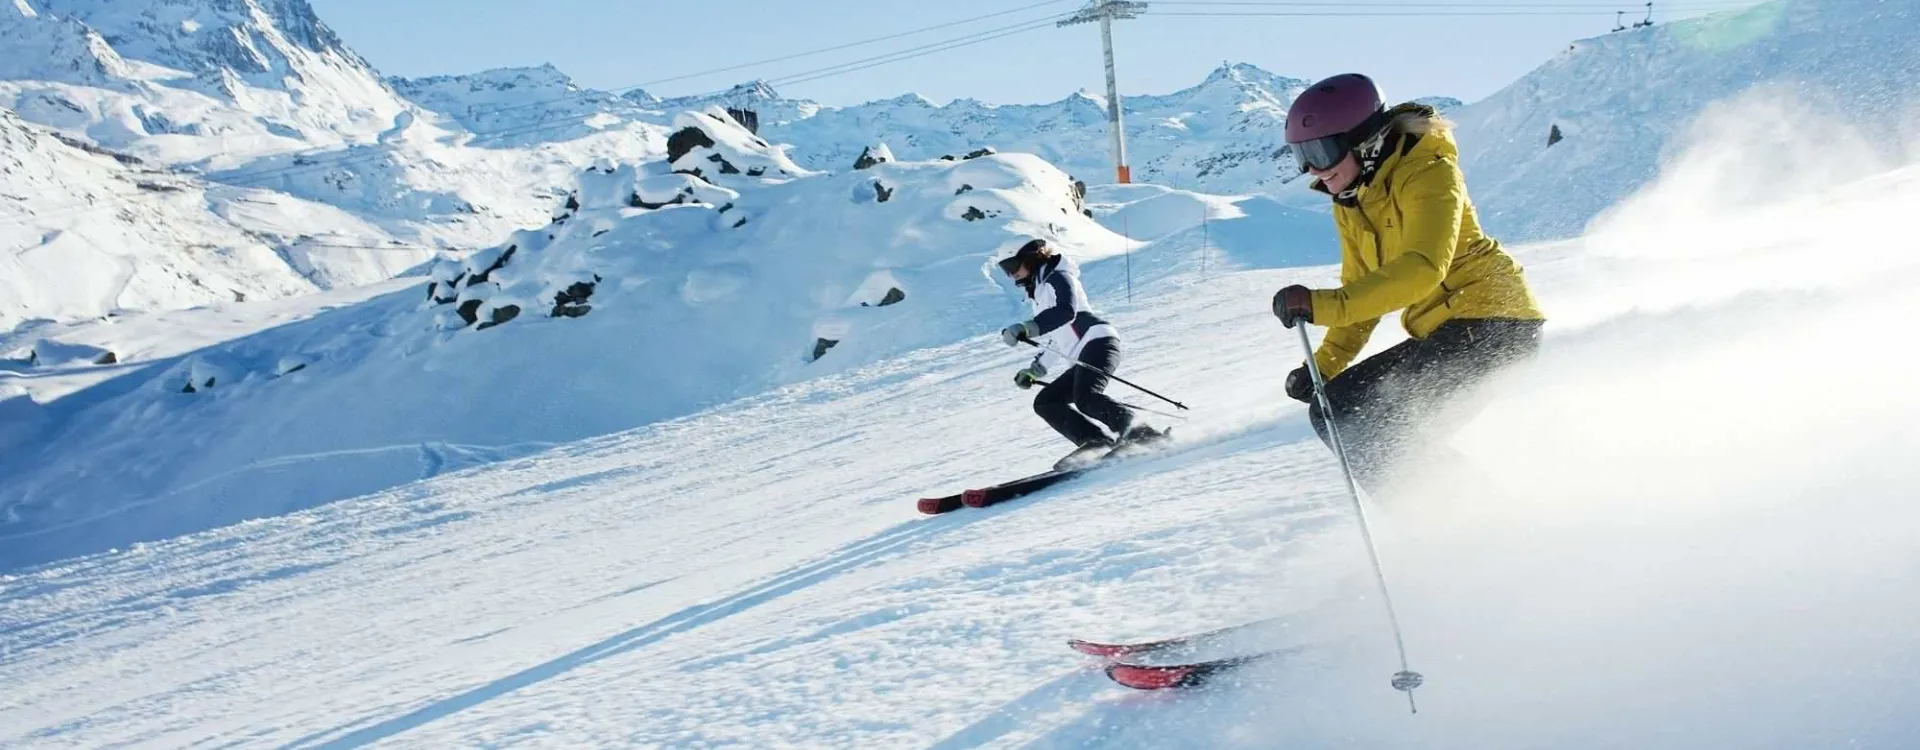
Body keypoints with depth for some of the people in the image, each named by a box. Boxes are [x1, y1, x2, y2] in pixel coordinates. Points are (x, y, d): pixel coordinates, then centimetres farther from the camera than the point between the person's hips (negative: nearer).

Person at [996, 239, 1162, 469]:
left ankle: (1139, 434, -29)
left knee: (1085, 398, -31)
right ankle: (1096, 443, -14)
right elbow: (1055, 342, 36)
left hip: (1097, 341, -10)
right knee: (1045, 402, 2)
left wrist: (1025, 328, -29)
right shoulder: (1039, 293, 29)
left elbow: (1066, 311, -20)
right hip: (1082, 359, 10)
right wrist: (1035, 370, 25)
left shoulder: (1058, 278, 1)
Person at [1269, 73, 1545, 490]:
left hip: (1492, 326, -9)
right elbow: (1362, 288, 18)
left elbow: (1423, 270, -30)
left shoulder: (1428, 173, -15)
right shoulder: (1350, 204, 11)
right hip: (1441, 335, 9)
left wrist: (1324, 305, -38)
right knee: (1331, 411, 4)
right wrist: (1322, 366, 6)